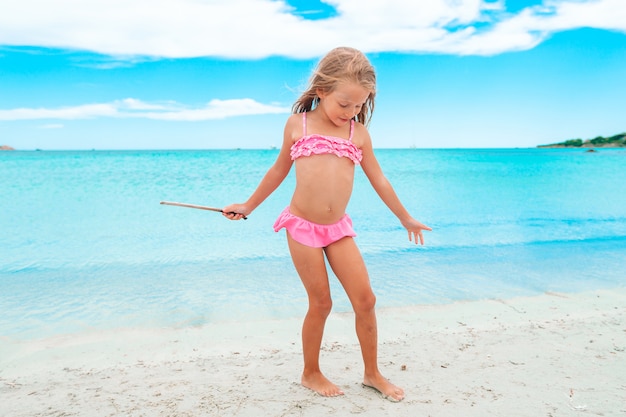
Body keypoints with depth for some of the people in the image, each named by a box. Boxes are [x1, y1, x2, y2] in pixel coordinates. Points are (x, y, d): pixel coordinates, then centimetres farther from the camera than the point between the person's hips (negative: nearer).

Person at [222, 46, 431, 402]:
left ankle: (373, 373, 22)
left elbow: (379, 180, 13)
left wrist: (406, 218, 20)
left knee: (365, 299, 1)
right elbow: (279, 170, 12)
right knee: (321, 303, 3)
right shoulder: (298, 125, 0)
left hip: (339, 228, 3)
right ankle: (311, 374, 26)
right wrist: (248, 206, 19)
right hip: (302, 226, -2)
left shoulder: (359, 132, 4)